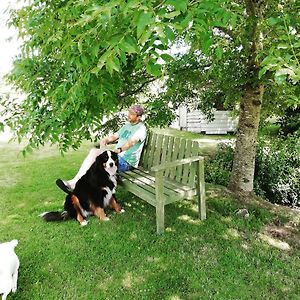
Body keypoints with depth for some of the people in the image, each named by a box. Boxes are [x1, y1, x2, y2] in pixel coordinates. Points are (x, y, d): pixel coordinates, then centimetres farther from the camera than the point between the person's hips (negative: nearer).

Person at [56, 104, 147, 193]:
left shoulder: (141, 128, -7)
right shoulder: (127, 126, 21)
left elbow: (132, 142, -25)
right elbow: (114, 136, 18)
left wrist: (119, 150, -42)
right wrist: (105, 140, -5)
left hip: (127, 162, -8)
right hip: (117, 156, 8)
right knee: (94, 151, -15)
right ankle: (75, 181, -22)